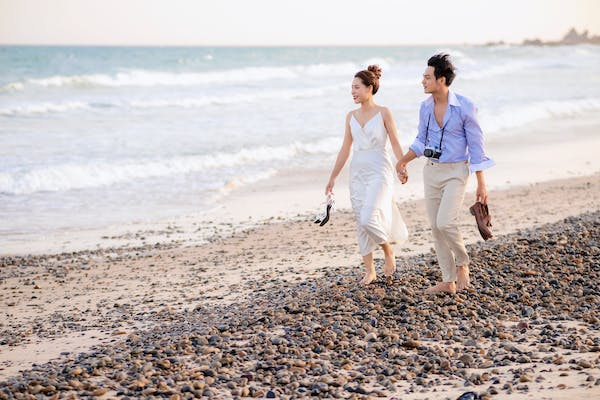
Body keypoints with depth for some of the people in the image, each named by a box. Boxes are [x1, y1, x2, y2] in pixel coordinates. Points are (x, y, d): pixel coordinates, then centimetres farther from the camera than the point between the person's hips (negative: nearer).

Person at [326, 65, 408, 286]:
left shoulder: (383, 113, -4)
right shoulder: (351, 116, 8)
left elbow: (395, 144, -7)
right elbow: (345, 149, 14)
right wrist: (333, 177, 14)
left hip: (379, 172, -5)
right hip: (357, 173, 5)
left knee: (368, 219, -19)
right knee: (361, 224, 4)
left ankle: (389, 251, 8)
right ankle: (369, 270, 13)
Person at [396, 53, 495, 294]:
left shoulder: (464, 107, -15)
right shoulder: (425, 107, 2)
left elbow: (476, 146, -11)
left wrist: (481, 184, -11)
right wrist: (403, 161, 2)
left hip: (456, 172, -6)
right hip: (431, 171, 6)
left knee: (446, 223, -21)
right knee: (436, 227, 5)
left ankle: (462, 263, 7)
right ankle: (448, 282, 14)